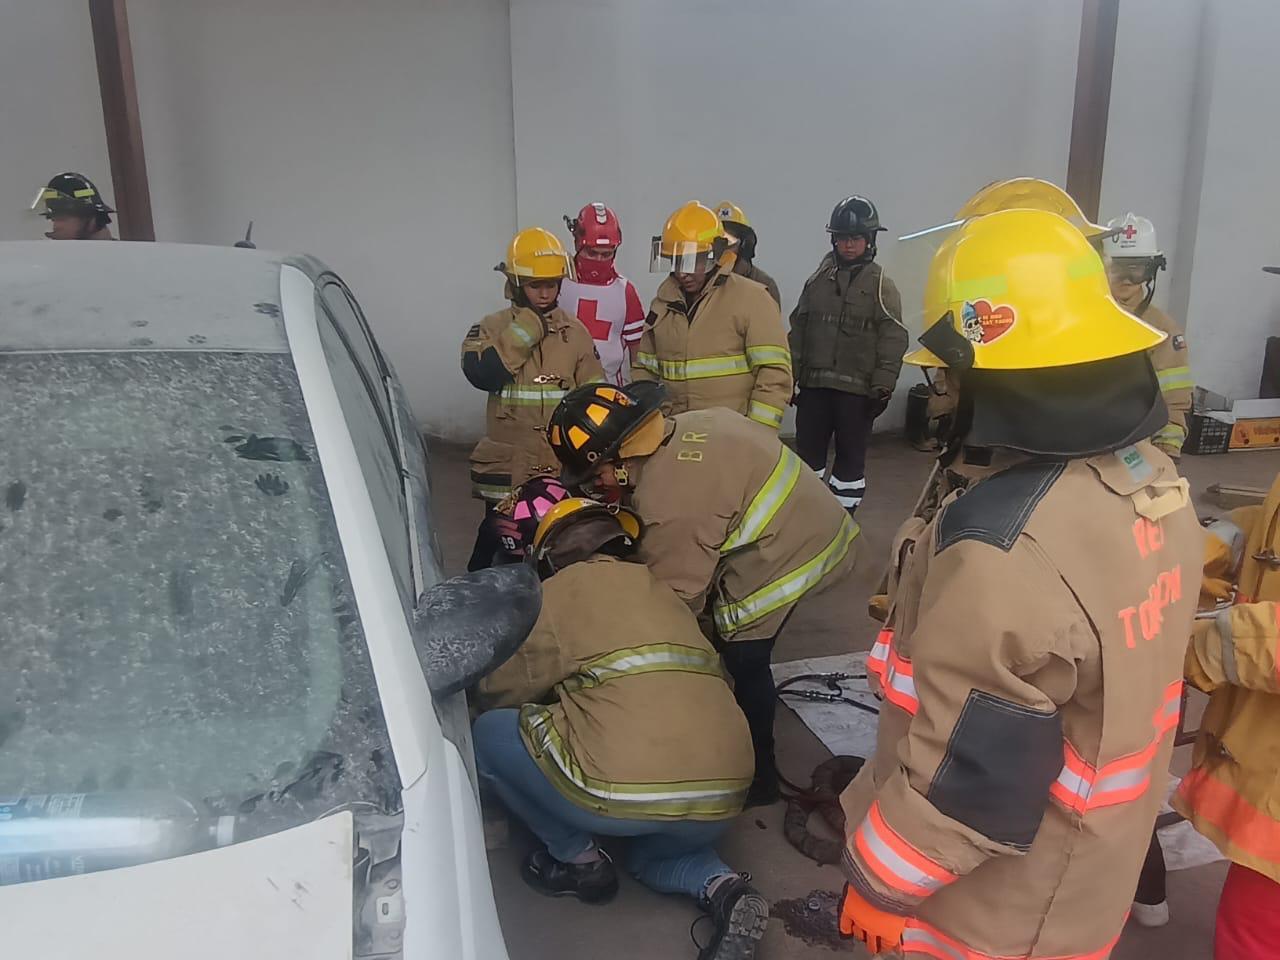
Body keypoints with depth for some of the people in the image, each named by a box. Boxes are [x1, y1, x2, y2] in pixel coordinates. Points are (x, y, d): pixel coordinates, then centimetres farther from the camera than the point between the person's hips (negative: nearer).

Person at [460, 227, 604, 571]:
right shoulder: (493, 328, 0)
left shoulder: (575, 332, 5)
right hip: (507, 468, -2)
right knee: (498, 547, 5)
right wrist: (524, 332, -17)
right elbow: (480, 374, -19)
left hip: (563, 467, 2)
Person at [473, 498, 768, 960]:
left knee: (490, 733, 15)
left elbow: (501, 692, 11)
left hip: (627, 794, -6)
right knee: (655, 856, 39)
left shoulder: (560, 590, 6)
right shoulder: (659, 588, 23)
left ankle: (579, 859, 17)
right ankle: (724, 890, 9)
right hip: (720, 801, 7)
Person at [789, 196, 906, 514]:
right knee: (808, 452, 10)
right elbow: (798, 332, 12)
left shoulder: (882, 287, -1)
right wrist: (791, 378, 8)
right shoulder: (817, 281, 10)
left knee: (851, 458, 6)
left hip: (857, 390, -3)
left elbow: (893, 342, -6)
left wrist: (882, 389, -12)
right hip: (814, 385, 3)